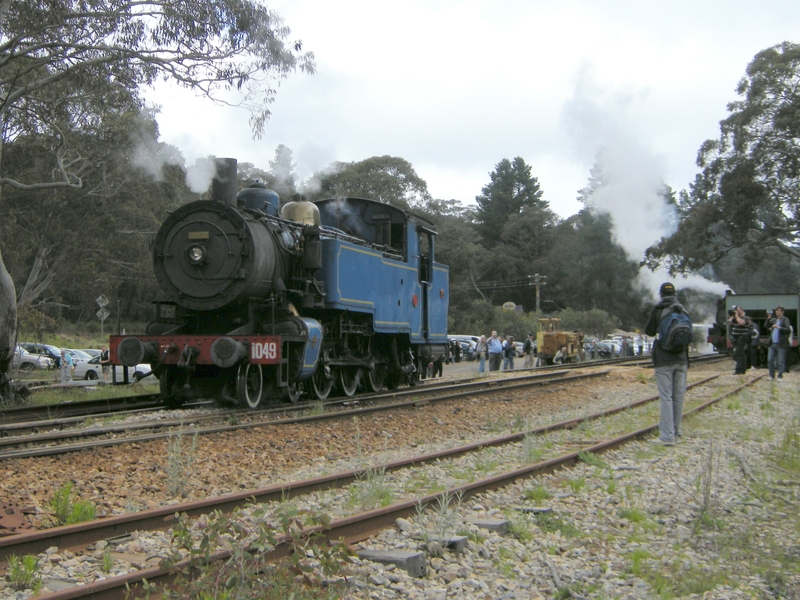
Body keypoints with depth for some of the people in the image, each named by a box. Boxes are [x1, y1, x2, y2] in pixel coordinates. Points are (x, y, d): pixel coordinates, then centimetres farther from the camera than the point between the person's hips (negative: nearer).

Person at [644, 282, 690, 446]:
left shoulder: (658, 309, -6)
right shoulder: (684, 311, 5)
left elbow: (649, 331, 1)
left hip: (664, 360, -4)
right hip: (681, 359, 4)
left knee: (666, 397, -4)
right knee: (679, 396, 10)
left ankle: (667, 436, -9)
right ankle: (675, 432, 18)